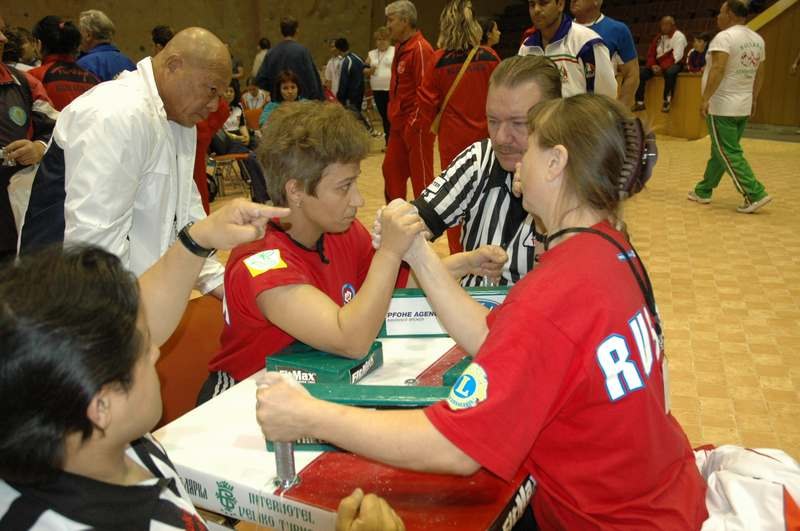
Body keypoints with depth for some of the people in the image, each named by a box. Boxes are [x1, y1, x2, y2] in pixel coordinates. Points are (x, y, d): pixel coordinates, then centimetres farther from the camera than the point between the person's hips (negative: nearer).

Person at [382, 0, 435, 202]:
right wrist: (395, 114, 16)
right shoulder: (400, 47, 13)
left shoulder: (420, 49, -16)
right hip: (400, 123, 10)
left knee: (421, 175, 0)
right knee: (391, 169, 15)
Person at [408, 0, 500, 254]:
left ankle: (459, 256, 14)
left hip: (453, 140, -1)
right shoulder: (489, 57, -4)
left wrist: (417, 126, 17)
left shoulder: (439, 60, -7)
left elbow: (428, 100, 0)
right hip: (484, 138, 1)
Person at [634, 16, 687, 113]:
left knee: (670, 72, -41)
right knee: (640, 72, -13)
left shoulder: (679, 36, -9)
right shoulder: (659, 37, 11)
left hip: (674, 64, -6)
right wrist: (653, 65, -11)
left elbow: (675, 57, -19)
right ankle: (640, 102, -15)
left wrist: (662, 67, -27)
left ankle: (667, 101, -33)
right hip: (658, 64, 6)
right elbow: (651, 53, 9)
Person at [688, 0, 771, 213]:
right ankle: (703, 191, 26)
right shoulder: (757, 39, 12)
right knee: (720, 151, 16)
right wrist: (753, 99, 25)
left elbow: (718, 70, -25)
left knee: (729, 154, -4)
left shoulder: (724, 37, -14)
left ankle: (755, 195, -8)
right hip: (743, 106, 9)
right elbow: (759, 74, 17)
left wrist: (705, 98, -25)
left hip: (721, 106, -8)